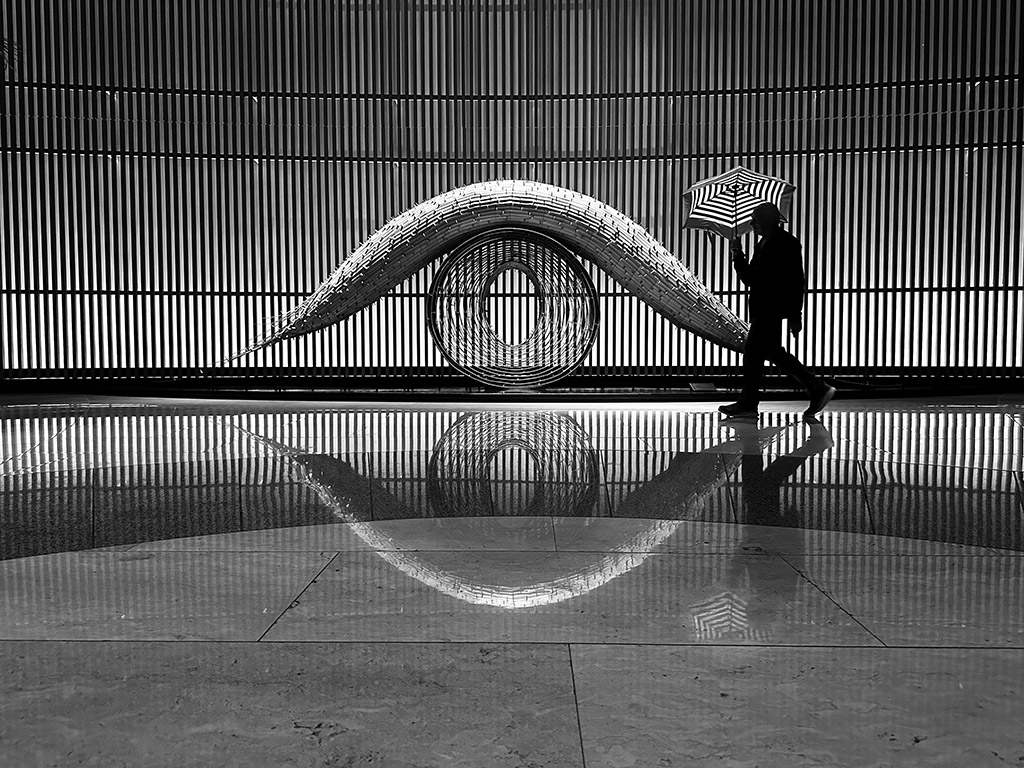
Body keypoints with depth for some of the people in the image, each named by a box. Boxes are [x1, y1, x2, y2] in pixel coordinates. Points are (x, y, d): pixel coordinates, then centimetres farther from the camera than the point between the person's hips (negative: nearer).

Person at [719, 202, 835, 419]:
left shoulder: (786, 243, -8)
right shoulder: (762, 245, 19)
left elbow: (796, 281, -12)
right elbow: (749, 280, 18)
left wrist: (795, 315, -16)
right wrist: (738, 256, 4)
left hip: (772, 309, -9)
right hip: (763, 309, 9)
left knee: (753, 351, -8)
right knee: (774, 352, 11)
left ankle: (748, 403, -1)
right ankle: (817, 389, 18)